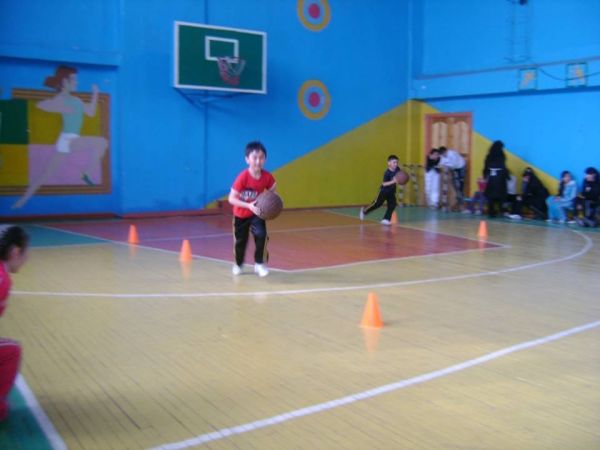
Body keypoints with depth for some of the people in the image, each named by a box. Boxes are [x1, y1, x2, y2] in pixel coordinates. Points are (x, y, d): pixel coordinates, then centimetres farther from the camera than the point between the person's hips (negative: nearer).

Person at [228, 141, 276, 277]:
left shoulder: (267, 176, -19)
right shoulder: (243, 177, -30)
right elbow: (231, 199, -28)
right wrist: (249, 205, -38)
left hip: (256, 212, 2)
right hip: (241, 213, -2)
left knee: (261, 235, -20)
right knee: (240, 241, 10)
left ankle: (260, 264, 0)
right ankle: (238, 264, 38)